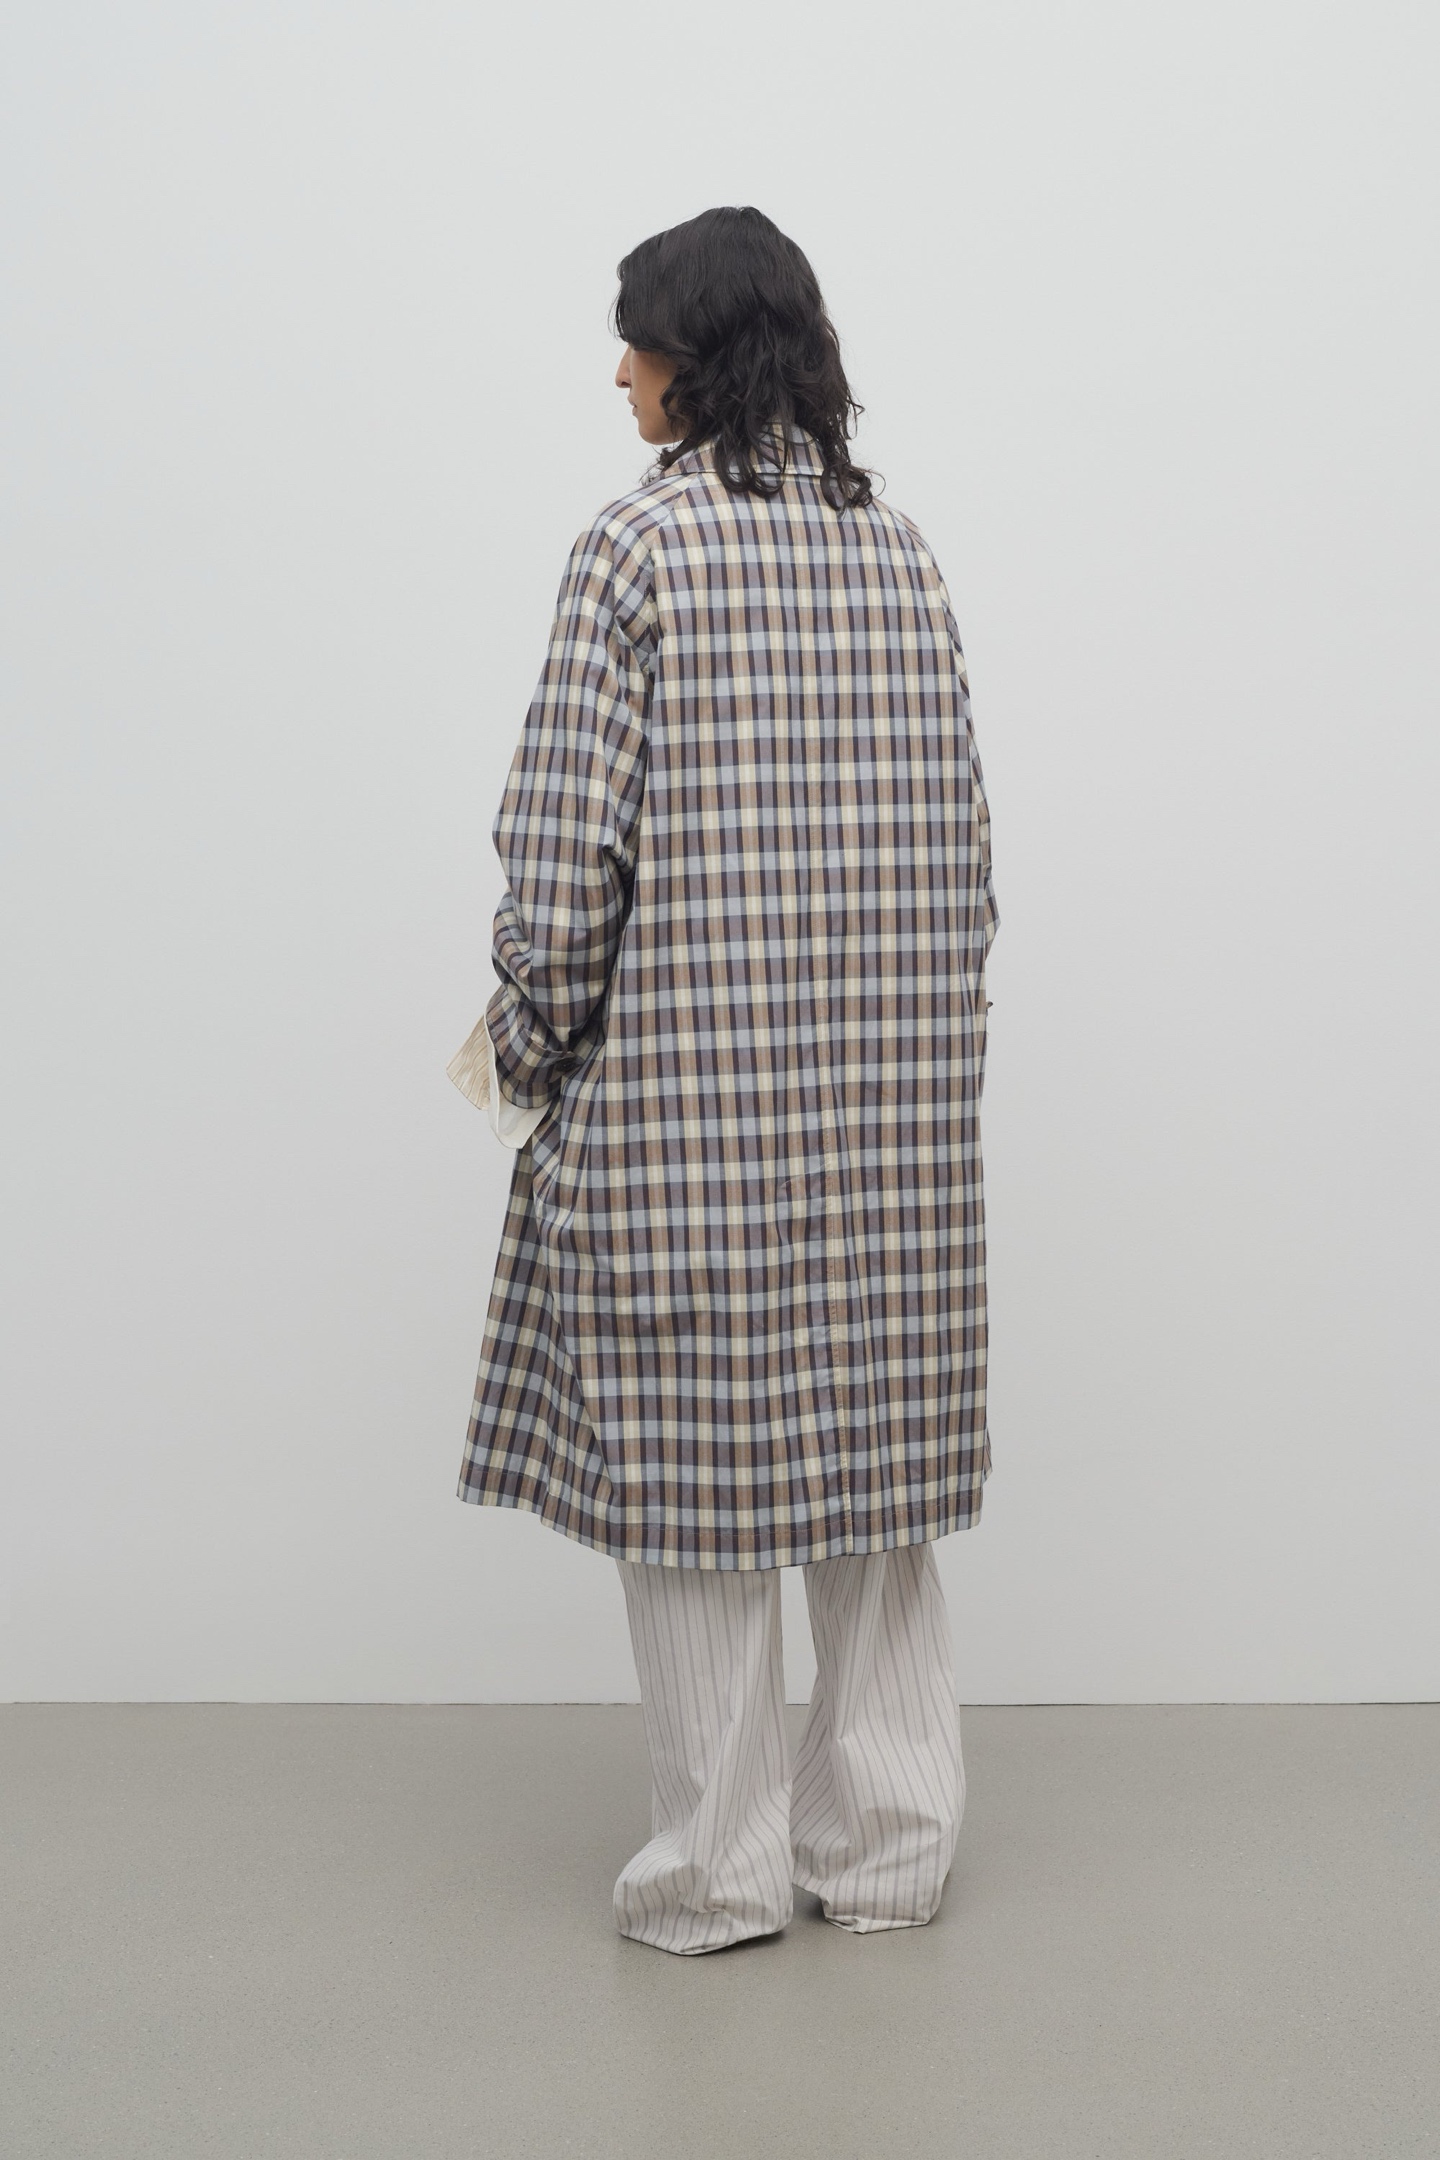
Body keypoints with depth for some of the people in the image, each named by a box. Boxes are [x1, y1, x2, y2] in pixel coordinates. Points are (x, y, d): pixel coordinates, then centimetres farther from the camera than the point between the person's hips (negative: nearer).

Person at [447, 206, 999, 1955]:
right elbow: (959, 836, 8)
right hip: (897, 1090, 5)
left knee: (693, 1449, 4)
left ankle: (722, 1868, 13)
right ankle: (889, 1845, 21)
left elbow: (568, 839, -12)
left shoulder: (638, 547, -7)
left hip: (683, 1084, -5)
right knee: (875, 1442, 12)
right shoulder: (903, 554, 8)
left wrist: (528, 1043, 0)